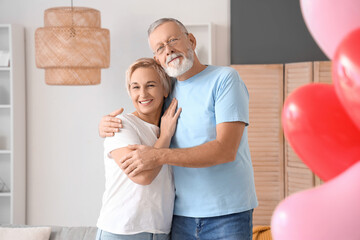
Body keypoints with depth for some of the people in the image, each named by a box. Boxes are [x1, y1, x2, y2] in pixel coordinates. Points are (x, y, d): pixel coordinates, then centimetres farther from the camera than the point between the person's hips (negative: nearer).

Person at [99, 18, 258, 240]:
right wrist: (107, 125, 0)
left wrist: (160, 156, -22)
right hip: (182, 214, 5)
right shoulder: (168, 92, 10)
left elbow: (225, 150, -17)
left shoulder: (225, 78, -7)